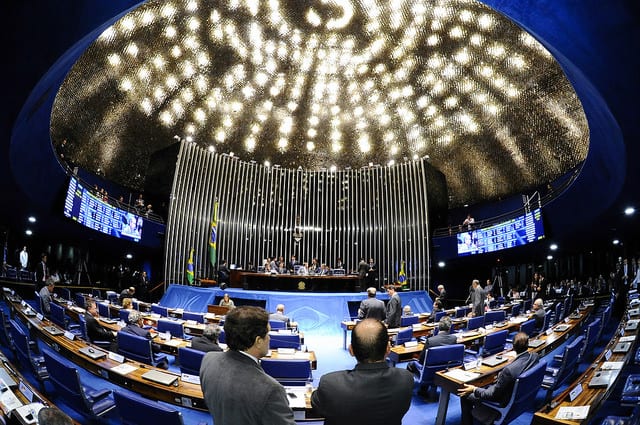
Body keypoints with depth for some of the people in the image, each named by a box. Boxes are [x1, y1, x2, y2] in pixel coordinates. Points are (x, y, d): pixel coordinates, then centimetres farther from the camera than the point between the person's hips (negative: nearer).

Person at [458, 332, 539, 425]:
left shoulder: (509, 369, -38)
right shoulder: (534, 356, -17)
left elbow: (494, 394, -25)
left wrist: (474, 390, -13)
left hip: (505, 402, -8)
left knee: (465, 396, 6)